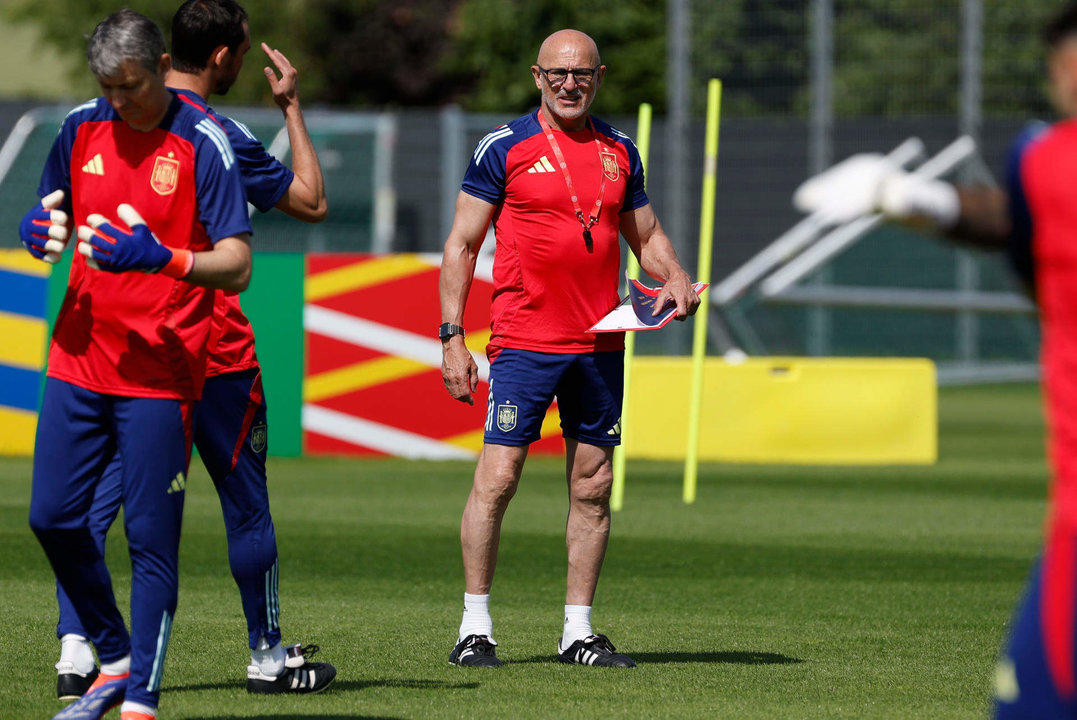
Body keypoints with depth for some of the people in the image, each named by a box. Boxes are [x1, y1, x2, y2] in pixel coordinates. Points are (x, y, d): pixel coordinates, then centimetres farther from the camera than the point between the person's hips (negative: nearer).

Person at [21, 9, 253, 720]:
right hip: (79, 359, 6)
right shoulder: (82, 128, 6)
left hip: (160, 373, -6)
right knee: (53, 517, 6)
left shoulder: (203, 144, -10)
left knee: (151, 540, -6)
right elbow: (51, 215, 19)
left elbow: (237, 266, -13)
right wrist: (38, 232, -6)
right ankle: (115, 660, 25)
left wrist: (161, 259, -31)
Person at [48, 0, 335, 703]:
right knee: (246, 500, 9)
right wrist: (293, 106, 3)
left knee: (95, 498, 3)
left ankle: (76, 649, -8)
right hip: (209, 351, -4)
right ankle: (268, 655, 17)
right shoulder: (220, 138, -13)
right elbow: (312, 201, -3)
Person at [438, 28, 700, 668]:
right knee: (497, 478, -9)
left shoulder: (619, 151, 12)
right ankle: (475, 626, -1)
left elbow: (646, 234, 22)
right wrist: (452, 337, -6)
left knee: (594, 487, 5)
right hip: (524, 343, -4)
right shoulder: (505, 148, -1)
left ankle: (578, 631, 12)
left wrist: (675, 278, 0)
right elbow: (461, 244, 1)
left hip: (600, 345, 4)